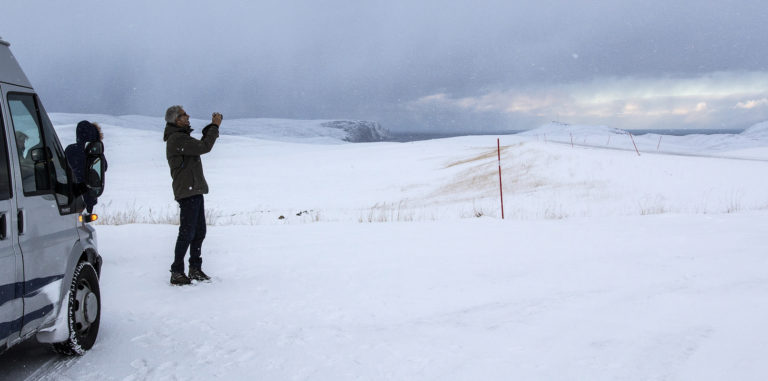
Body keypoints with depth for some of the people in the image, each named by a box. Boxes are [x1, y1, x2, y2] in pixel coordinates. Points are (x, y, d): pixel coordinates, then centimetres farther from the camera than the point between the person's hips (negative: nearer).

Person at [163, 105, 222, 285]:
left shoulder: (181, 136, 17)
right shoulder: (177, 139, -16)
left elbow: (201, 144, 22)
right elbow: (204, 147, -21)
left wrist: (212, 126, 10)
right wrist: (215, 126, -10)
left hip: (195, 191, 10)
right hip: (187, 191, -10)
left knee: (199, 231, 14)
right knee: (187, 232, -7)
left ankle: (195, 269, 21)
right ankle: (176, 272, -2)